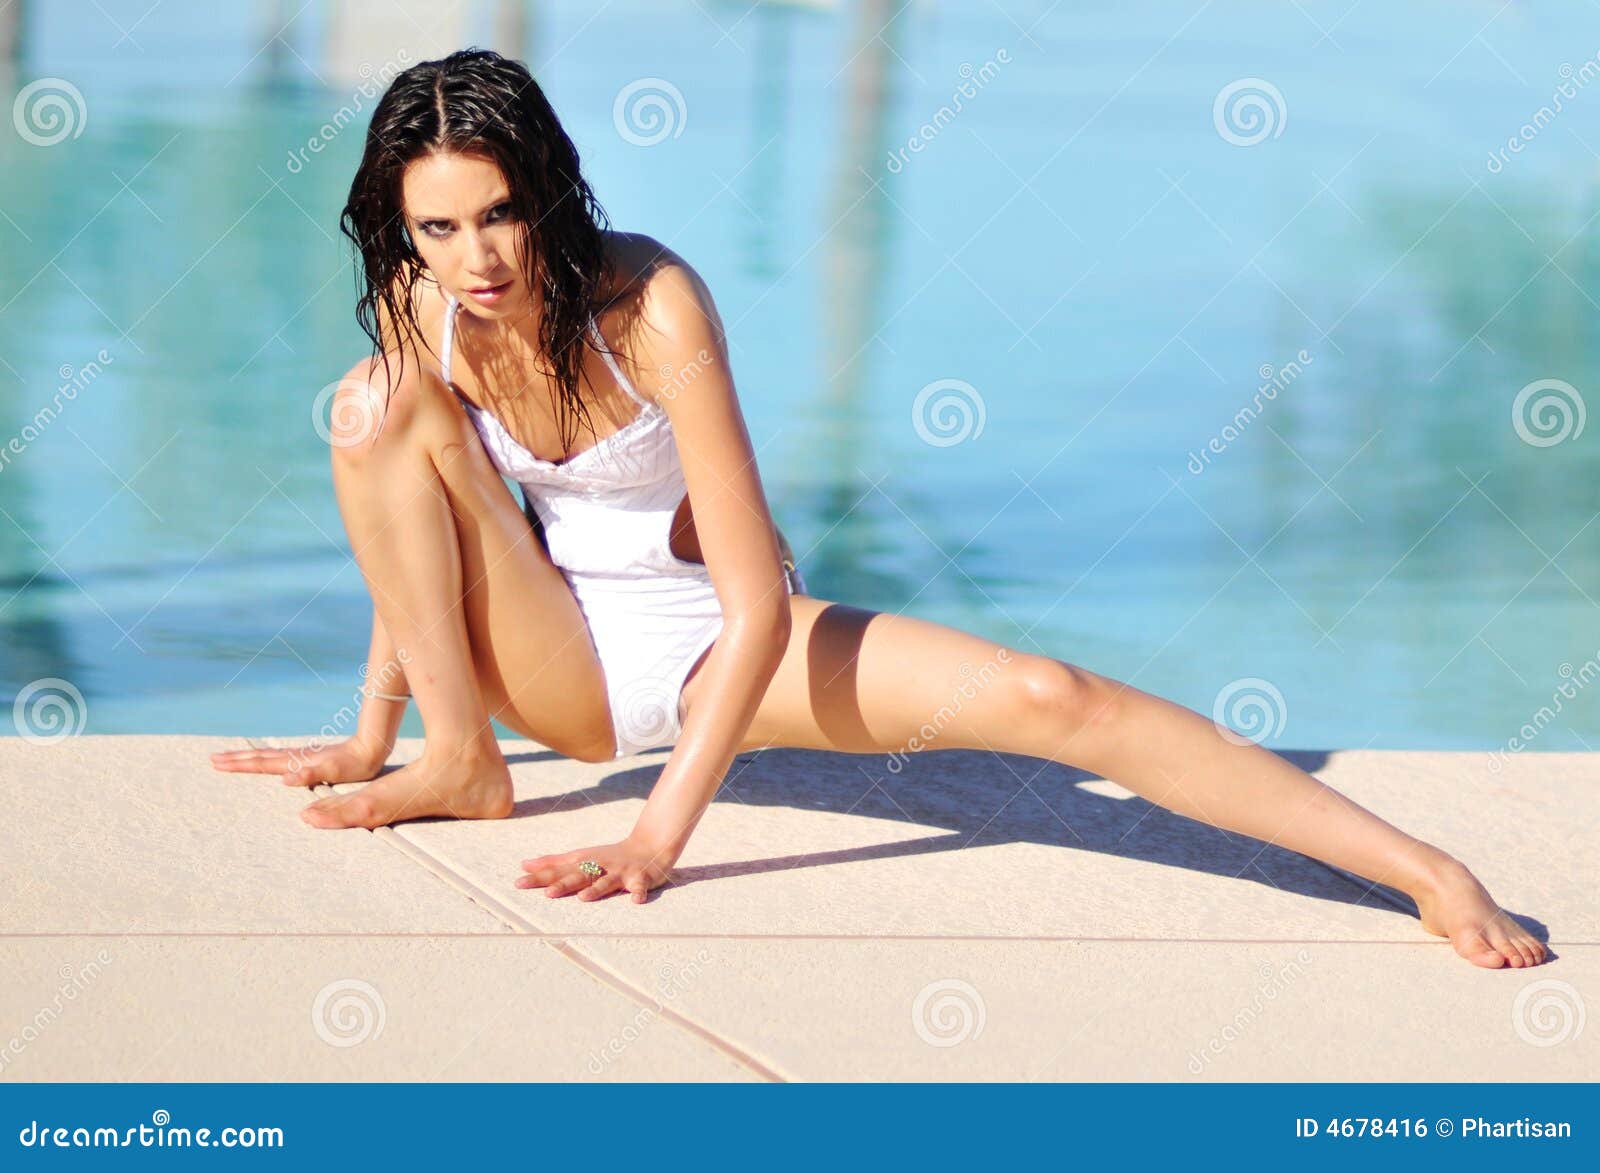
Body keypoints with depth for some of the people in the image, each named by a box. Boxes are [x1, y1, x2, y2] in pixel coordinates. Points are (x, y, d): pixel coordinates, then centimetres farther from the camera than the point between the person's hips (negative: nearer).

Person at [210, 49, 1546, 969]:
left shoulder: (651, 305, -28)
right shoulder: (420, 311, -15)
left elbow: (757, 602, -30)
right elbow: (417, 536, 4)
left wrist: (660, 837, -35)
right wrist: (371, 739, 6)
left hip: (714, 646, -3)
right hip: (558, 661, 3)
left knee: (1045, 698, -24)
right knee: (378, 404, -21)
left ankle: (1429, 874, -24)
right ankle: (458, 761, -11)